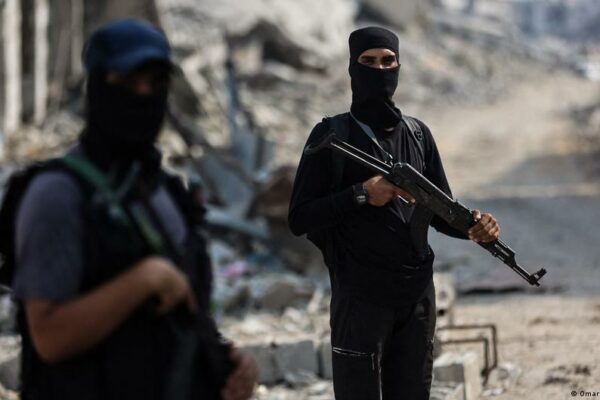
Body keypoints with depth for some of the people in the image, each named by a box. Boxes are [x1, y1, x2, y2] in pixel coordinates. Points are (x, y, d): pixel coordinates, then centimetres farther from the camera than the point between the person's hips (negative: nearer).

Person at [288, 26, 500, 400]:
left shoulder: (418, 134, 11)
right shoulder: (332, 136, -3)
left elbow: (440, 212, 14)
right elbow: (299, 219, -7)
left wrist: (473, 227, -8)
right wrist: (361, 194, -18)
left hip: (418, 298, 4)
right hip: (360, 299, -4)